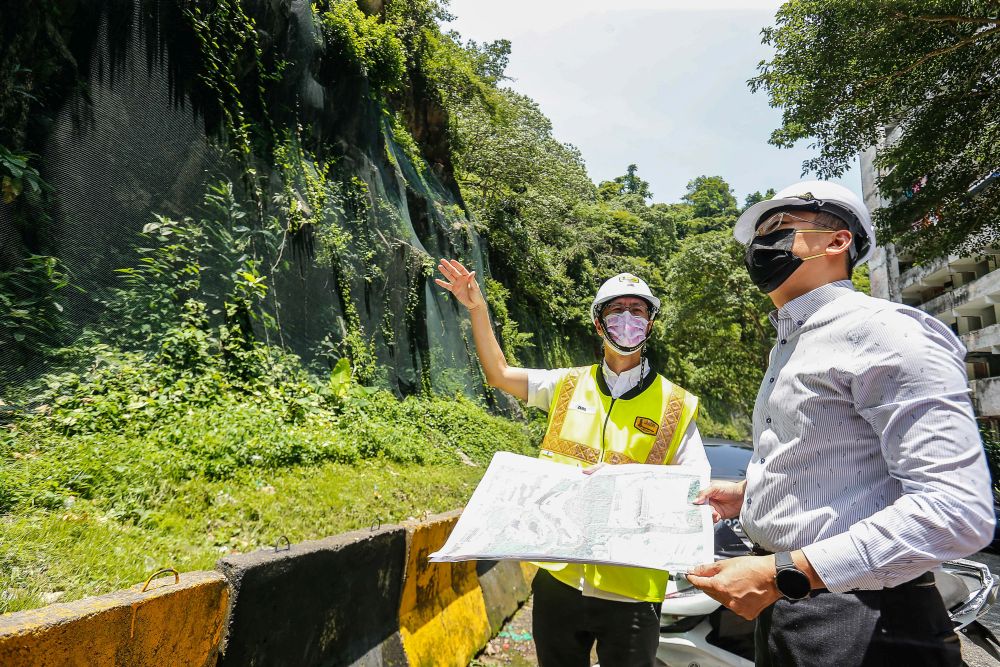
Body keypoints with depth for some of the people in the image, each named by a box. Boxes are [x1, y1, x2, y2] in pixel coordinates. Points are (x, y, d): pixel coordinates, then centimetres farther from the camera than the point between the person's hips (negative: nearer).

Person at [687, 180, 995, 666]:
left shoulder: (882, 331, -15)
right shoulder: (789, 347, 13)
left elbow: (958, 508, -24)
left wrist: (783, 572, -27)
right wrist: (749, 492, 10)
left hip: (858, 625, -8)